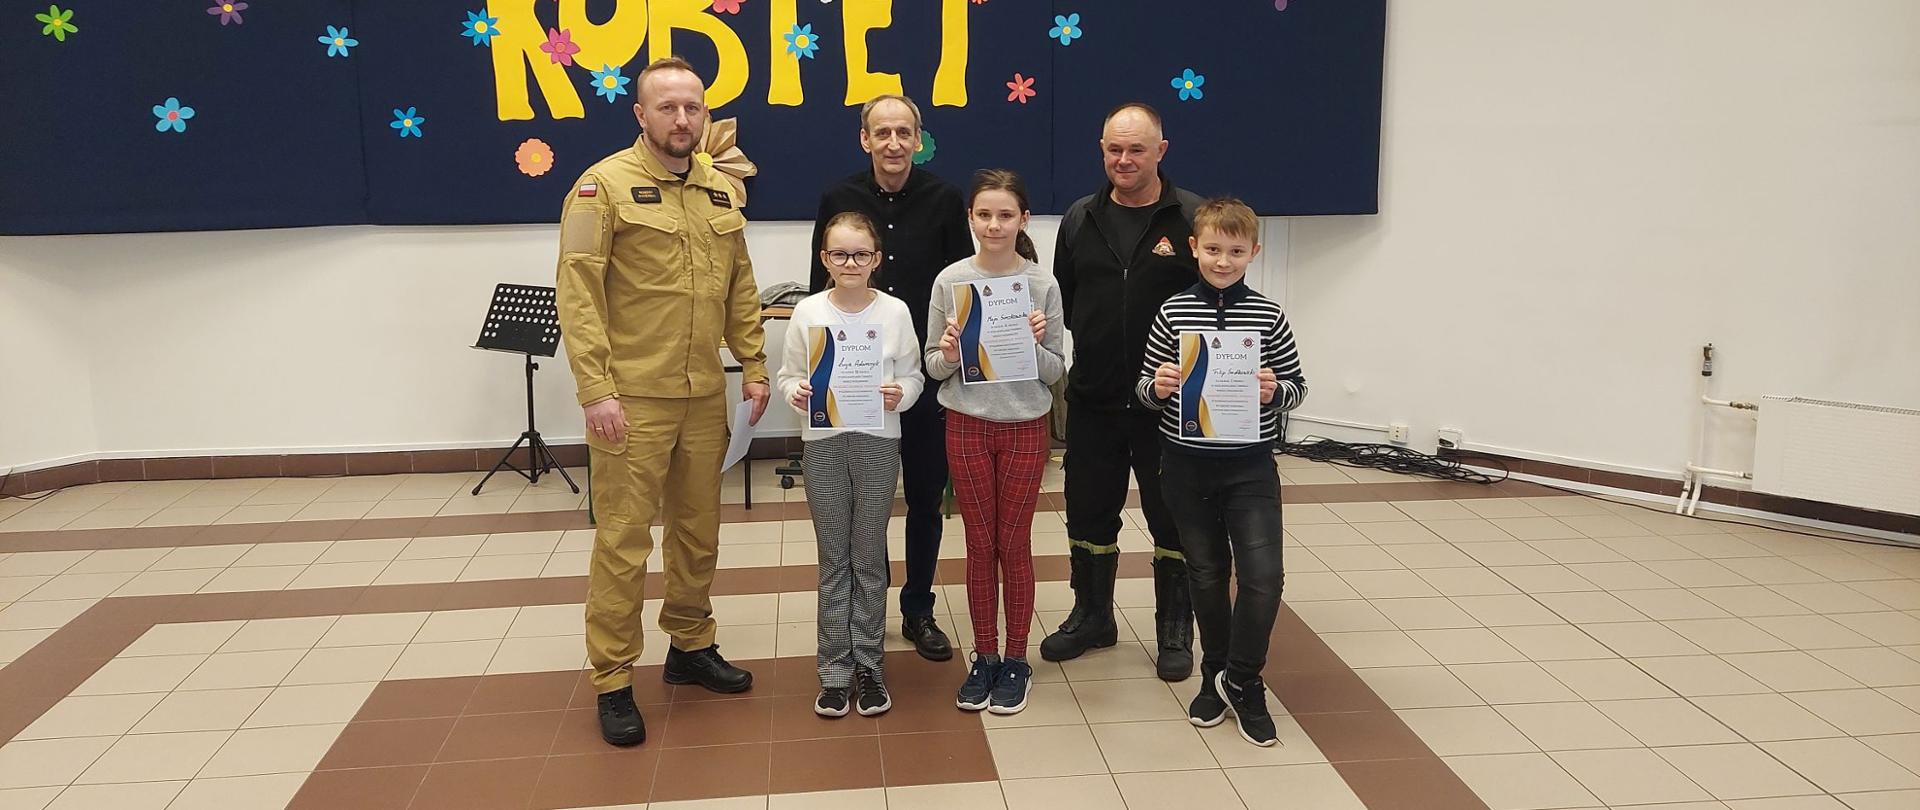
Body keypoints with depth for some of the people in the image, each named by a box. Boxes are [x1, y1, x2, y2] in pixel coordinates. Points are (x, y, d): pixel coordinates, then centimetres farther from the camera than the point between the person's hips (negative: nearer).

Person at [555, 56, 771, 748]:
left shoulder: (720, 192, 11)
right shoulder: (604, 185, -7)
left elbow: (741, 288, 16)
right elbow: (578, 293, -12)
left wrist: (754, 366, 10)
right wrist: (596, 389, -18)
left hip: (704, 397, 6)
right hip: (631, 398, -6)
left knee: (698, 530, 16)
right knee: (623, 541, 0)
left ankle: (690, 647, 33)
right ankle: (613, 682, 13)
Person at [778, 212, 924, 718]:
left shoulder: (894, 311, -3)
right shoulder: (808, 312, -1)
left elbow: (912, 374, 3)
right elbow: (788, 373, 5)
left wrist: (900, 393, -18)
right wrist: (796, 393, -16)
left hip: (878, 443, 0)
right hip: (823, 443, 1)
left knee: (869, 558, 9)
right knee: (833, 559, 9)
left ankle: (867, 663, 22)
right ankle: (835, 670, 18)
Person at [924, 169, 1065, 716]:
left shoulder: (1042, 284, -5)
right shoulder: (950, 281, -4)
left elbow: (1056, 372, -1)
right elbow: (932, 368, 1)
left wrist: (1035, 346, -20)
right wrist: (949, 355, -20)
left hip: (1024, 426, -1)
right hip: (967, 424, 1)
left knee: (1014, 543, 7)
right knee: (980, 543, 9)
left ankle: (1015, 660, 21)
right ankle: (984, 656, 23)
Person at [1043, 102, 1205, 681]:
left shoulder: (1193, 219, -5)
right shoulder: (1080, 219, 6)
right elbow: (1062, 301, 13)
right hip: (1093, 399, 4)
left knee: (1173, 518, 8)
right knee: (1089, 512, 14)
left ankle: (1174, 631, 24)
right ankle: (1092, 617, 33)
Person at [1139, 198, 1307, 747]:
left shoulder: (1269, 316, -3)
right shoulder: (1173, 313, -2)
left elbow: (1298, 386, 4)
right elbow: (1145, 389, 3)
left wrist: (1276, 391, -17)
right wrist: (1157, 386, -19)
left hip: (1250, 465, -1)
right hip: (1186, 465, 1)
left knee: (1263, 575, -8)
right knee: (1207, 574, 13)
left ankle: (1241, 681, 13)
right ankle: (1216, 674, 31)